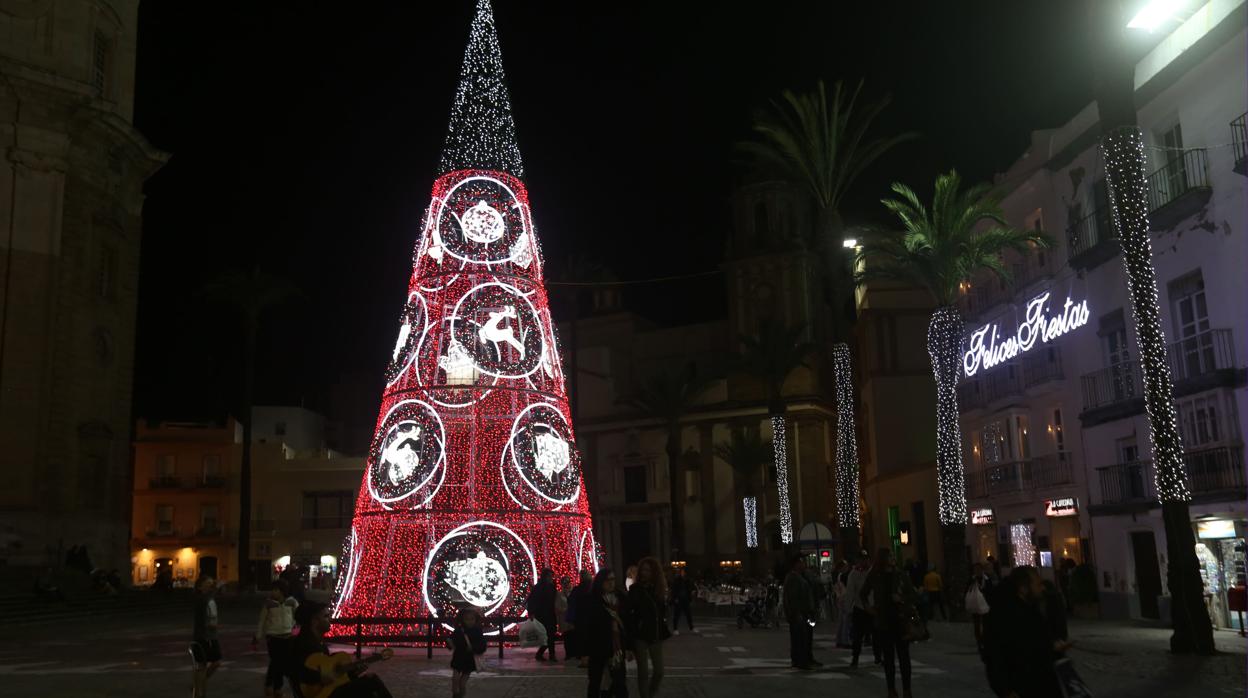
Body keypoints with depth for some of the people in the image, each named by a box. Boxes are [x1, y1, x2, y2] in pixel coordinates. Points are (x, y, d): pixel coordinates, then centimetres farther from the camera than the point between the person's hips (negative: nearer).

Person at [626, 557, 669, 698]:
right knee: (643, 672, 1)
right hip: (640, 635, -4)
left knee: (659, 671, 6)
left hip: (656, 634, 4)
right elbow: (628, 613, -11)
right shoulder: (635, 589, -8)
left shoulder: (659, 588, 5)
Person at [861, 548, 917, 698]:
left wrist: (902, 599, -11)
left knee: (904, 655, -1)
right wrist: (868, 608, 5)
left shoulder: (901, 575, 2)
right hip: (883, 622, 1)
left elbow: (914, 594, 6)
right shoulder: (874, 577, 3)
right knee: (888, 656, 6)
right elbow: (863, 594, 17)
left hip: (901, 620, 0)